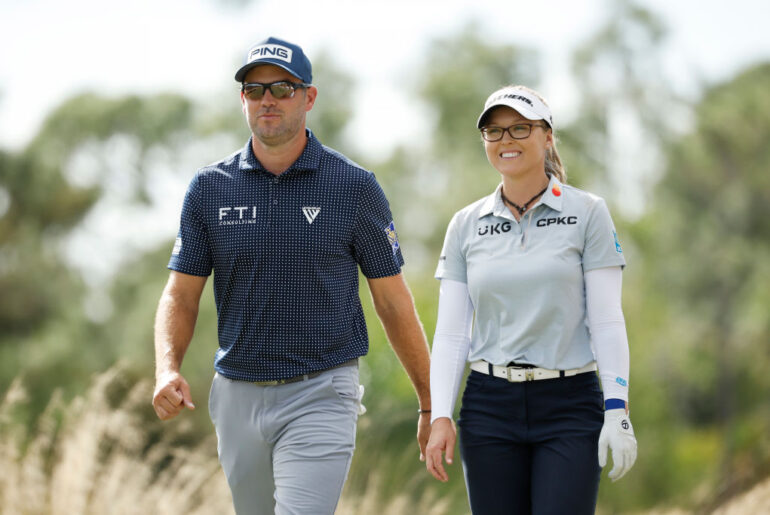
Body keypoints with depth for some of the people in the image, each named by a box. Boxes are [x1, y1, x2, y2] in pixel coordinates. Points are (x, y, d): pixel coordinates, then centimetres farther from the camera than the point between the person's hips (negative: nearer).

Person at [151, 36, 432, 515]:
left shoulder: (354, 187, -2)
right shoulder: (210, 188, 4)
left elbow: (393, 301, 2)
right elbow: (181, 294, 6)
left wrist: (431, 405, 4)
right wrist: (167, 369, -14)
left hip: (321, 393, -4)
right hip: (238, 397, 4)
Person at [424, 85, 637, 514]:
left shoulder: (587, 213, 1)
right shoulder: (466, 226, 9)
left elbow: (606, 321, -3)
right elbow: (451, 332, 6)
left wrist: (617, 412, -11)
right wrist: (440, 416, -4)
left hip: (569, 405, -3)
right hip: (490, 408, 3)